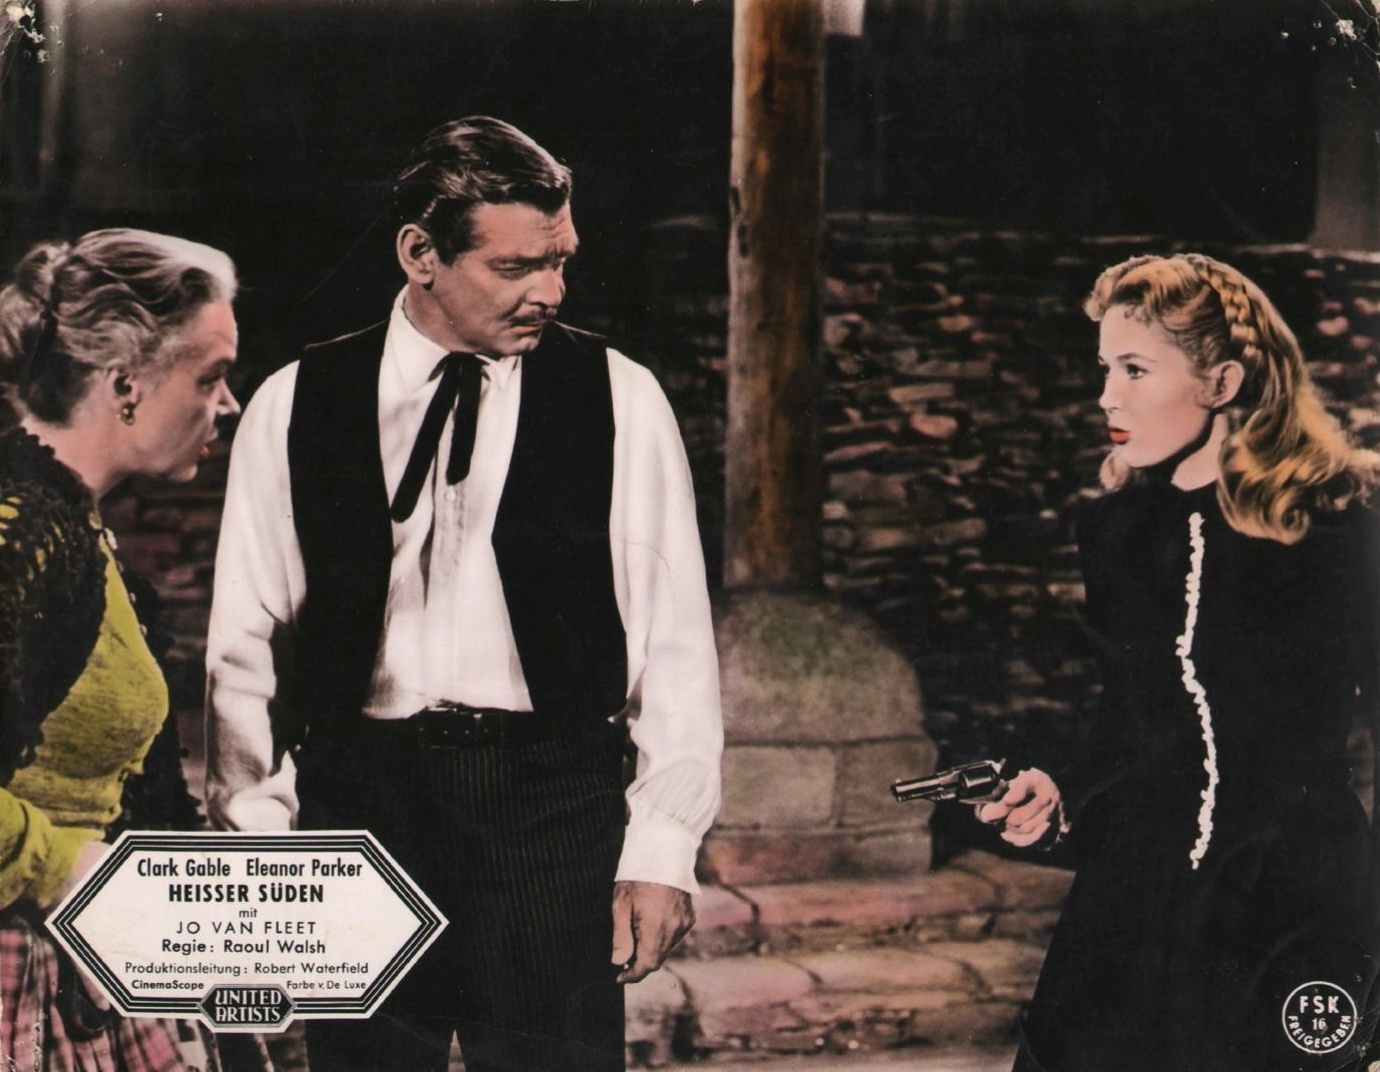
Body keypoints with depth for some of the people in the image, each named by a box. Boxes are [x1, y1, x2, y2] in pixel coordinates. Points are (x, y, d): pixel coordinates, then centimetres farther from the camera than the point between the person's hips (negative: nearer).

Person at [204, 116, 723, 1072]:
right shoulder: (293, 407, 5)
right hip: (357, 800, 1)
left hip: (556, 808, -1)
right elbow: (245, 643, 8)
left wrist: (665, 848, -3)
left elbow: (676, 640, 2)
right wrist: (260, 835, 3)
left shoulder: (619, 400, 2)